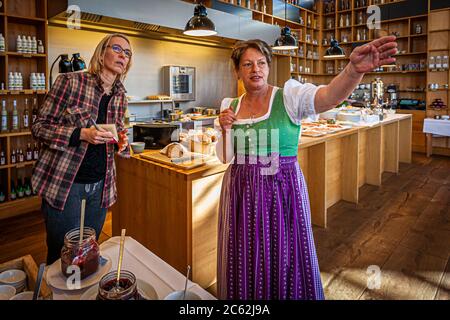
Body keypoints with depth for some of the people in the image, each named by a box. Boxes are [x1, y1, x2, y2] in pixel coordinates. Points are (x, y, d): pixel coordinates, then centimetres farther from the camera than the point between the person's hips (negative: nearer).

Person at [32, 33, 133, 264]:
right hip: (63, 184, -4)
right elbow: (40, 127, -7)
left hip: (100, 186, 5)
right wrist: (82, 134, -22)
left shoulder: (120, 96, 7)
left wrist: (122, 142, -4)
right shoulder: (70, 81, -9)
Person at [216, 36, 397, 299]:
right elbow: (226, 158, 8)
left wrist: (354, 70, -49)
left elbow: (330, 96, -30)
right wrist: (225, 130, -9)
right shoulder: (230, 107, 5)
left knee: (286, 261, 13)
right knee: (245, 263, 18)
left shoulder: (289, 97, -9)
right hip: (241, 193, 4)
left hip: (283, 190, -3)